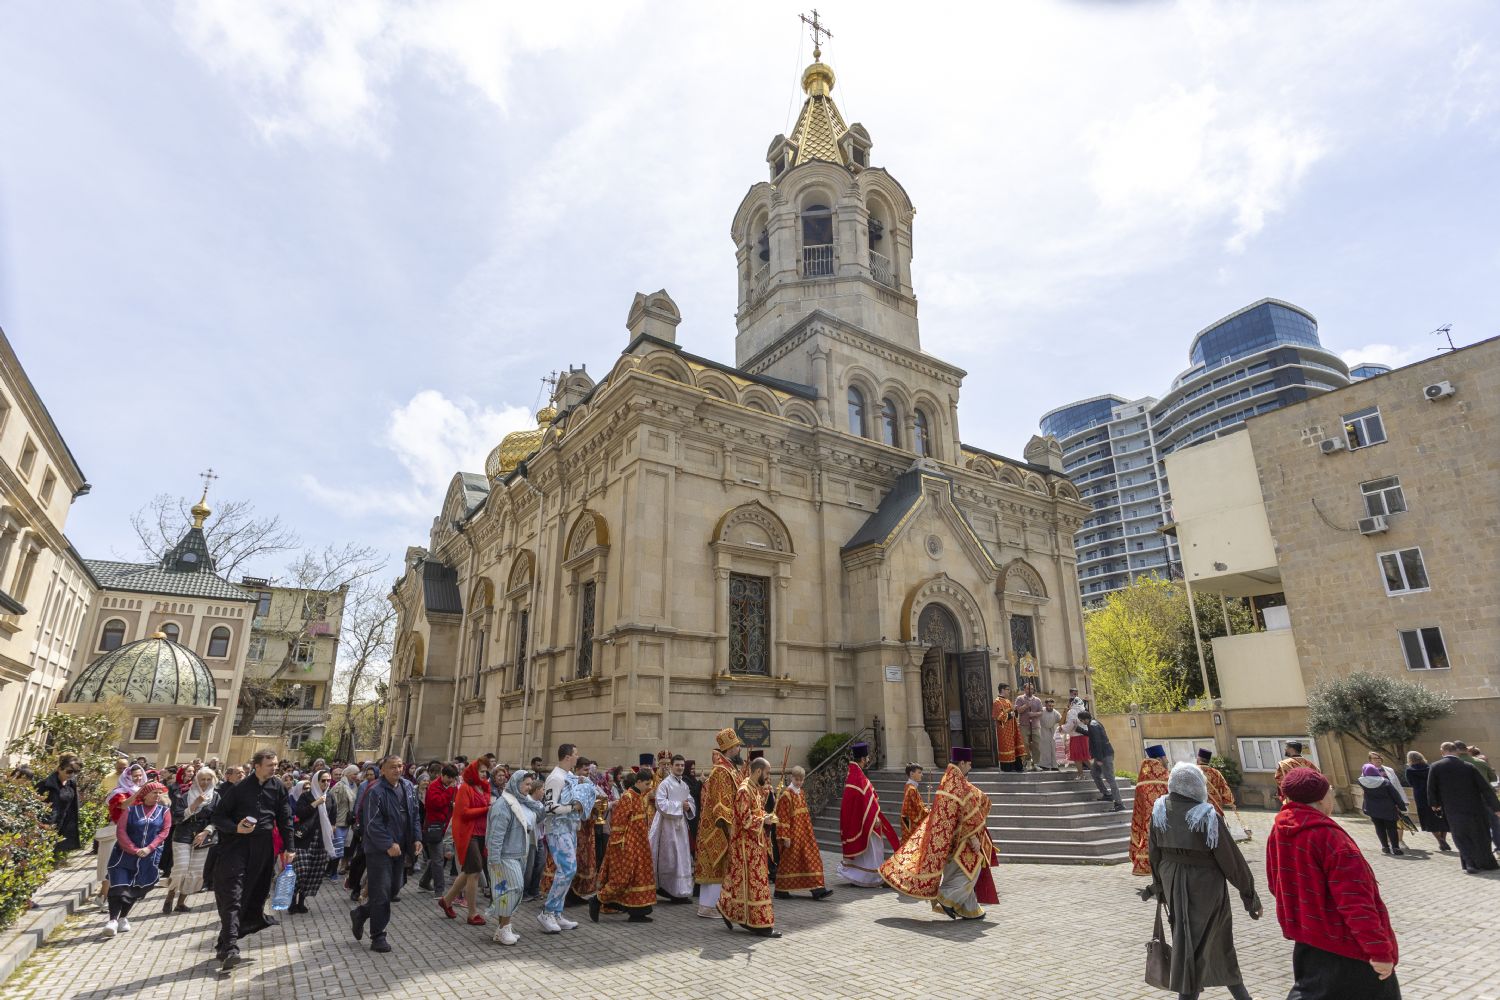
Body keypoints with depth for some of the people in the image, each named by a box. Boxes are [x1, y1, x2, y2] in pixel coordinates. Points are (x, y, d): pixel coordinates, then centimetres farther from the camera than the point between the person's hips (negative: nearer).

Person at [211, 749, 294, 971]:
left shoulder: (277, 786, 3)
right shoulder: (239, 788, -6)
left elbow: (285, 818, 7)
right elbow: (218, 816, 1)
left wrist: (288, 848, 5)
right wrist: (235, 828, -18)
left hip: (263, 845, 3)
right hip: (237, 843, -3)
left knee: (256, 892, 8)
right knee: (232, 894, -8)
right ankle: (229, 947, -7)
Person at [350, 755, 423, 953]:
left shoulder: (408, 787, 5)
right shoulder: (376, 792, -17)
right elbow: (372, 824, -18)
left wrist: (417, 838, 2)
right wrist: (388, 845, -22)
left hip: (399, 849, 7)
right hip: (379, 850, -7)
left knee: (394, 889, 15)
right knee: (381, 892, 0)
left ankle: (360, 913, 36)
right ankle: (378, 937, 14)